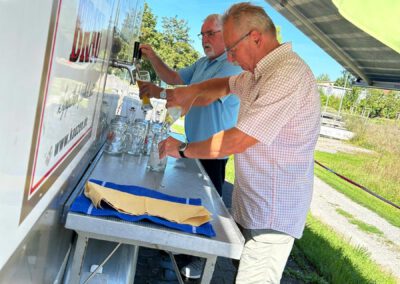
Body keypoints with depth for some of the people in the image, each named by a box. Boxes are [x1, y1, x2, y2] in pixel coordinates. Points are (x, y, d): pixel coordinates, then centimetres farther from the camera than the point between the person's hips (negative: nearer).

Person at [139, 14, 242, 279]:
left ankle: (204, 259, 19)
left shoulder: (234, 66, -18)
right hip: (192, 145, 9)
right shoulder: (202, 63, 12)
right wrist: (152, 57, -2)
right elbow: (174, 78, 14)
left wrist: (160, 92, -28)